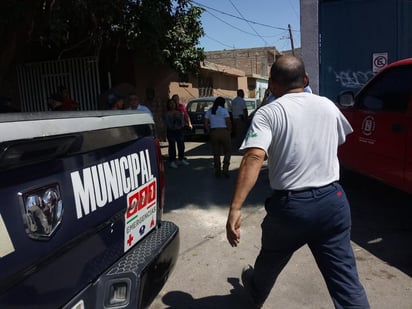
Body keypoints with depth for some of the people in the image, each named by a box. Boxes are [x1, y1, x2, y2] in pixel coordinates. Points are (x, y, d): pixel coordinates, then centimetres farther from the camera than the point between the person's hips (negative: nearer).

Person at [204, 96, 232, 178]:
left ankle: (217, 171, 15)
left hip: (213, 132, 4)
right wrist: (229, 131, 4)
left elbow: (206, 124, 5)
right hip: (224, 132, -4)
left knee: (216, 153, 11)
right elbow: (228, 123, -10)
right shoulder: (224, 110, -4)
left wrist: (209, 131, 10)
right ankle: (225, 169, -2)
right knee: (227, 151, 9)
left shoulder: (209, 111, 9)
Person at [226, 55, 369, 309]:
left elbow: (254, 158, -26)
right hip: (332, 200, 3)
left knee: (270, 260, 25)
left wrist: (235, 209, -30)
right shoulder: (328, 106, 5)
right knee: (346, 279, 10)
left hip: (291, 205, -3)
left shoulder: (268, 113, -10)